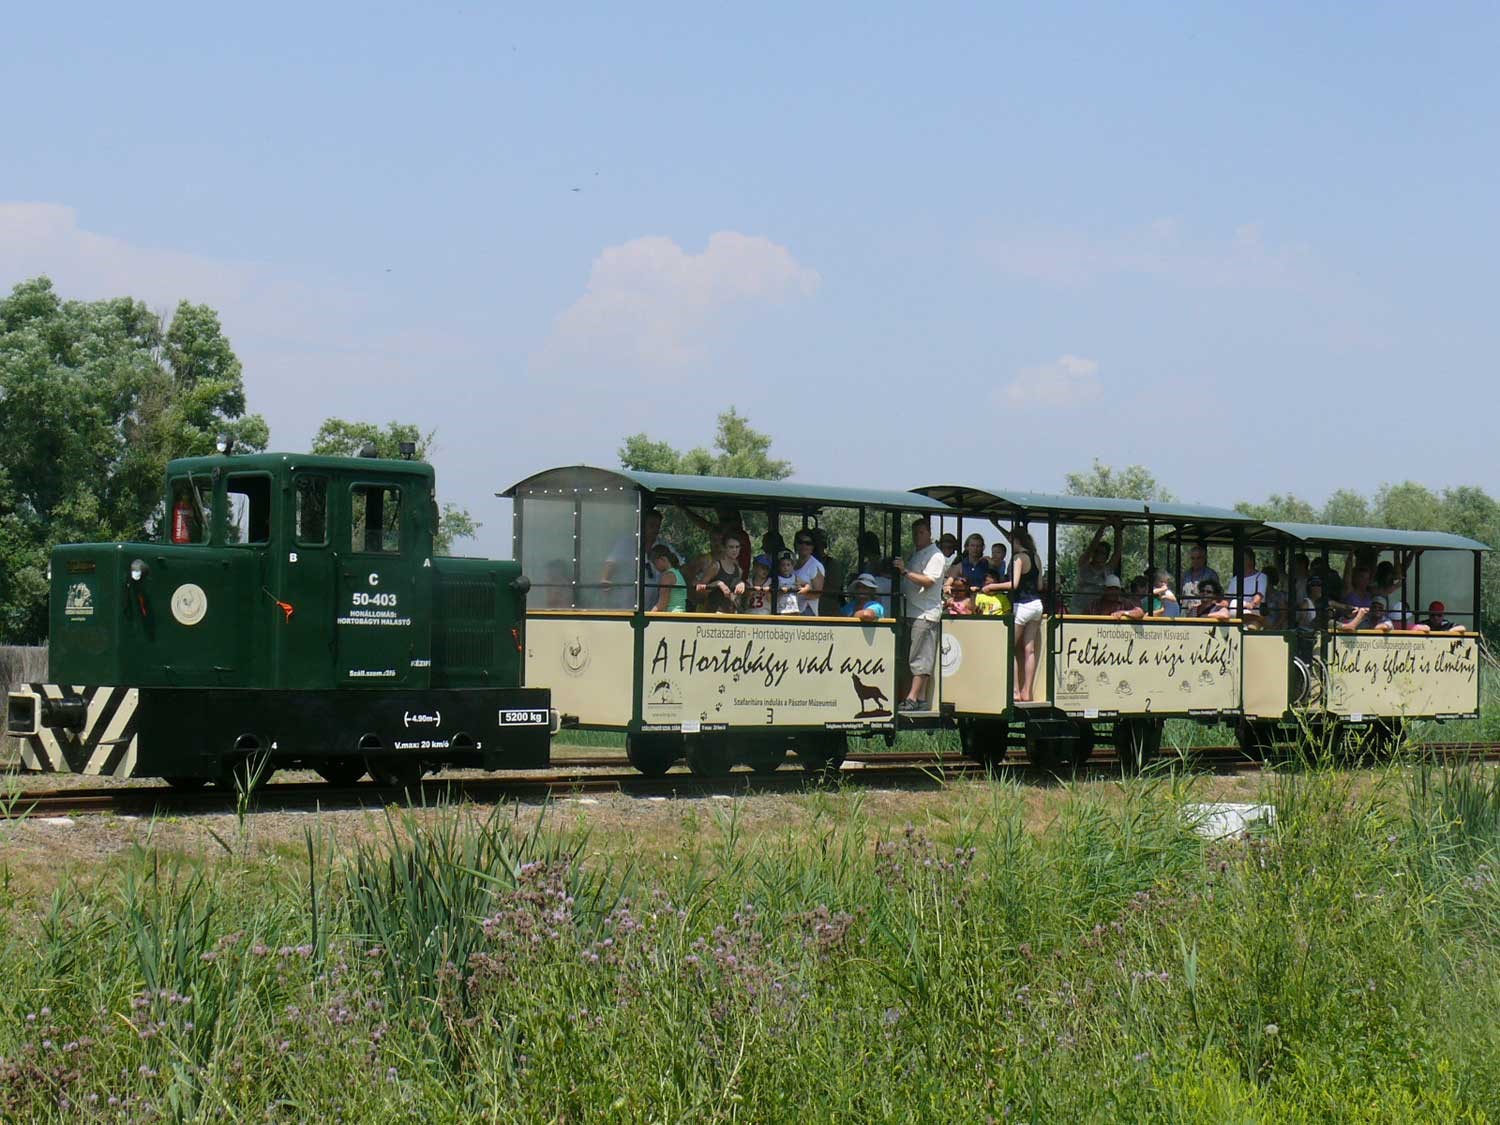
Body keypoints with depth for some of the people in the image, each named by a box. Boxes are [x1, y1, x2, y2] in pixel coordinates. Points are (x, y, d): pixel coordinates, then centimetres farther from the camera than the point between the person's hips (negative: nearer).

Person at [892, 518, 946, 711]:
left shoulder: (935, 556, -7)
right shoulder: (915, 554, 21)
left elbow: (928, 581, -20)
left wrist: (905, 571, -24)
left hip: (926, 613, -9)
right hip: (912, 612, 9)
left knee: (920, 658, -10)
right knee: (921, 658, 8)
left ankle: (912, 699, -14)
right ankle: (921, 699, 8)